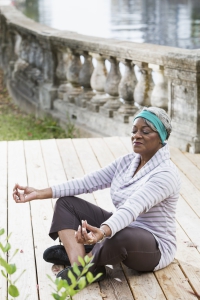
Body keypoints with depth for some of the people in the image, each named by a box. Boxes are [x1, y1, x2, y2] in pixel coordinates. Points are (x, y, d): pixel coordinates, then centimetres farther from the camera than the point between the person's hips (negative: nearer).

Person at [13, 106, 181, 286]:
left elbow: (131, 209, -39)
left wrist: (102, 232, -57)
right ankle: (79, 267, -21)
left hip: (155, 248, -8)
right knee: (66, 203, -2)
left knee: (121, 237, -43)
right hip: (124, 228, 8)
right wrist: (40, 193, -10)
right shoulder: (127, 161, 2)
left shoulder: (166, 174, -22)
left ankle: (74, 252, -11)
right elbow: (88, 182, -2)